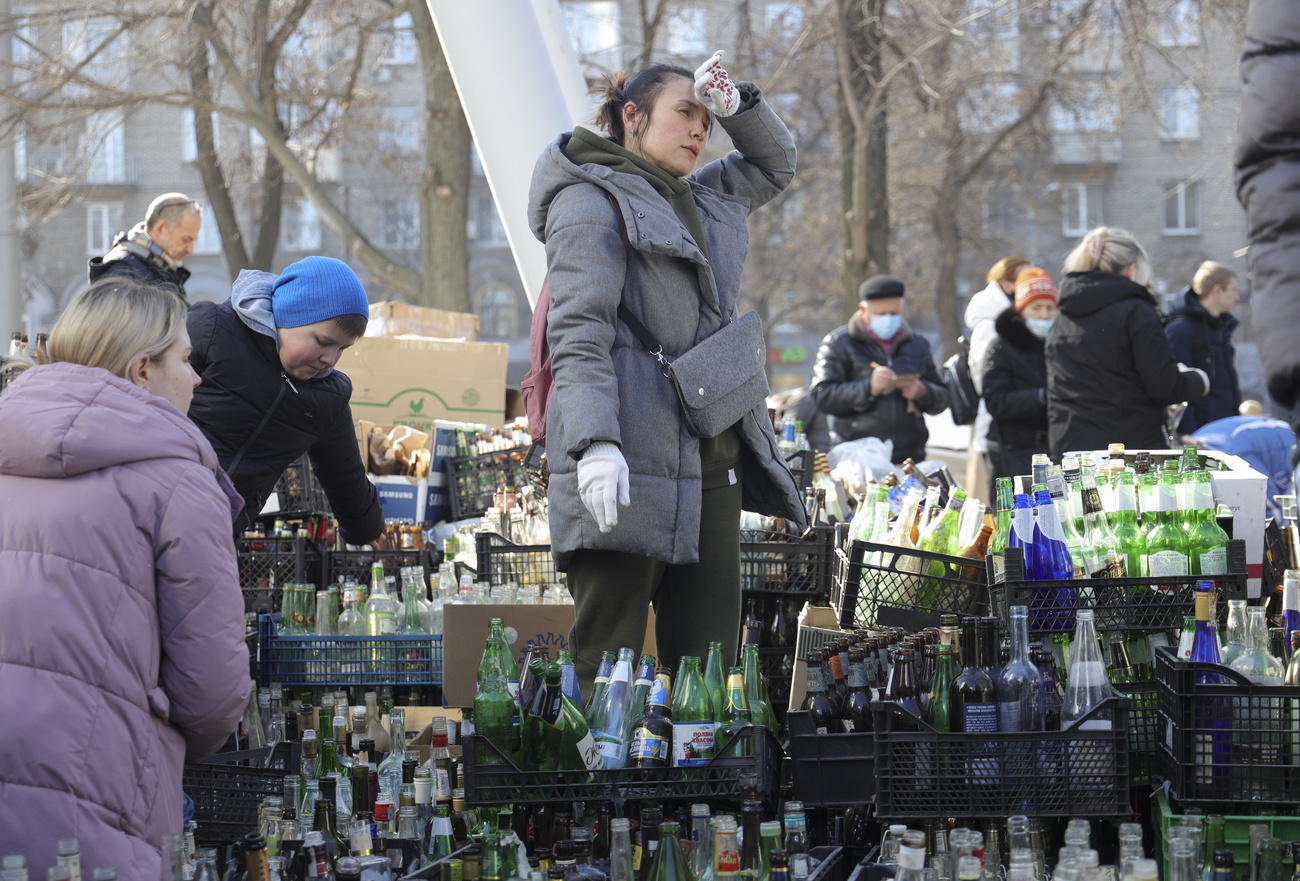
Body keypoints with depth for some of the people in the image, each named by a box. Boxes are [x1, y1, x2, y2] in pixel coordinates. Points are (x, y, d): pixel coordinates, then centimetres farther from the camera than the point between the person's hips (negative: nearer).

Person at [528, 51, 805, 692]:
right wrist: (594, 443, -24)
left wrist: (736, 105, 18)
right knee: (608, 663, -8)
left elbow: (774, 165, 40)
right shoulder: (591, 200, -1)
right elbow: (578, 330, -12)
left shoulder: (704, 202, 23)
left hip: (711, 463, 8)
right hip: (628, 464, -8)